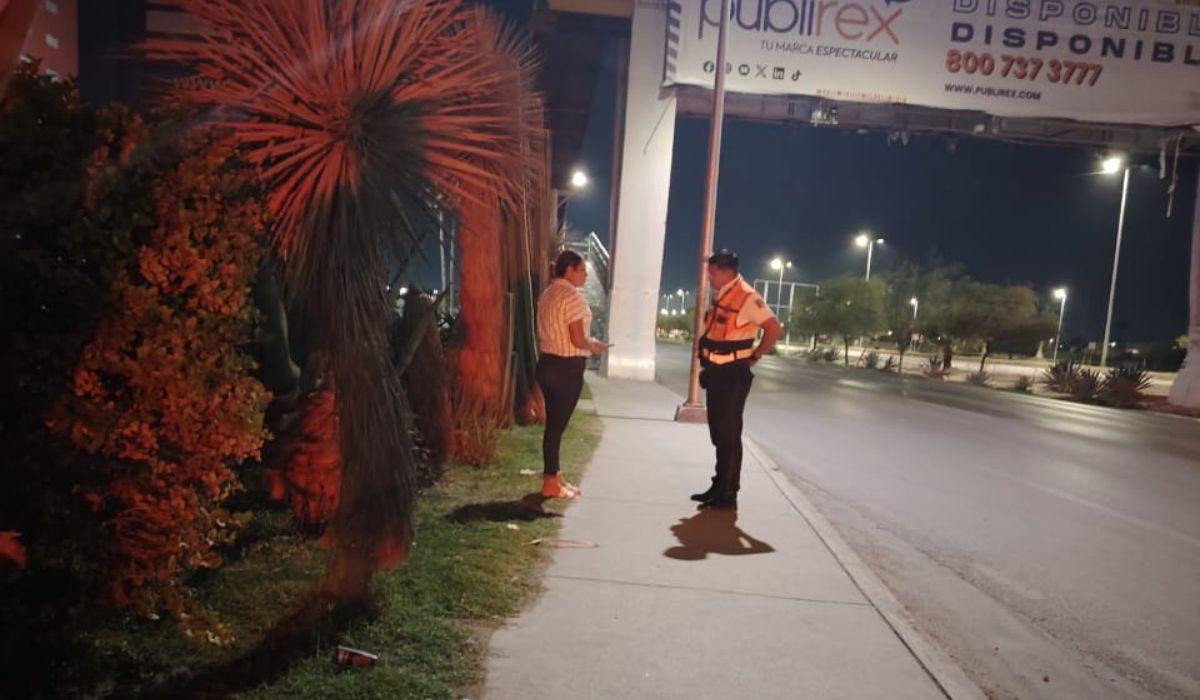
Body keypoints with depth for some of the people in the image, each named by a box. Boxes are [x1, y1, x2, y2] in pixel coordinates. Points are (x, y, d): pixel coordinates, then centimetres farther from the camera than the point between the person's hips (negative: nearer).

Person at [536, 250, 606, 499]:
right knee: (557, 424, -1)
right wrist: (594, 346, 0)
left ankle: (554, 476, 26)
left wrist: (587, 343, 18)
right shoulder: (572, 297, -16)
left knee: (554, 422, 16)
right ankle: (550, 483, 7)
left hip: (548, 363, 9)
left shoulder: (547, 294, 12)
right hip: (567, 368, -9)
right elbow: (578, 340, -21)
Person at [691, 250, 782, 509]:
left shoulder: (747, 297, -16)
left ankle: (728, 494, 7)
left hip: (733, 375, -9)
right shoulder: (719, 296, 10)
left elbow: (774, 329, -19)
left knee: (729, 434, -2)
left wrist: (755, 356, -11)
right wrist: (706, 358, 13)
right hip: (716, 372, 9)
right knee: (718, 433, 15)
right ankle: (719, 487, 26)